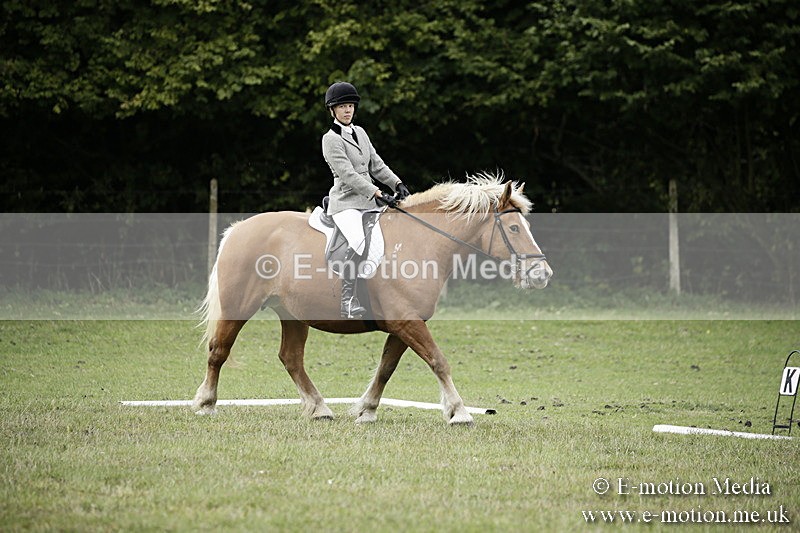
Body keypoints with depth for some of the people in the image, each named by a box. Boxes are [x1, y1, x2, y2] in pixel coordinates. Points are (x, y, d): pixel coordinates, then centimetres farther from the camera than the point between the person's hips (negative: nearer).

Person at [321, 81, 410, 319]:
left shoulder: (360, 132, 16)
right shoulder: (331, 139, -8)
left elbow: (376, 164, 17)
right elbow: (347, 174, -18)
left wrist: (397, 184, 1)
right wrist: (378, 194, -25)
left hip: (368, 202, 9)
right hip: (345, 203, -9)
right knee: (360, 243, -33)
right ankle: (347, 300, -29)